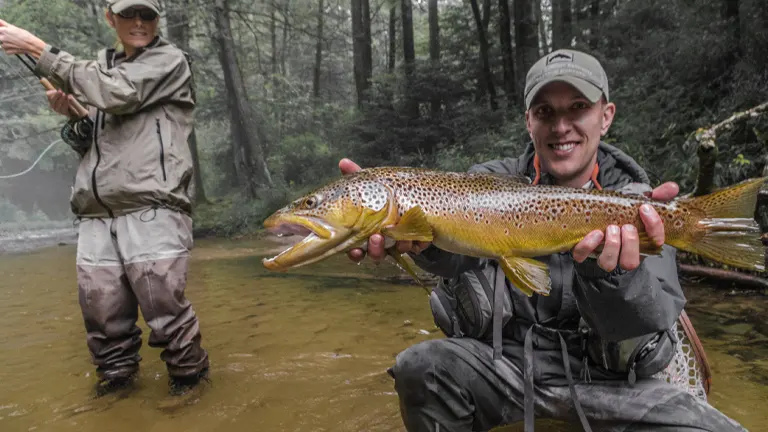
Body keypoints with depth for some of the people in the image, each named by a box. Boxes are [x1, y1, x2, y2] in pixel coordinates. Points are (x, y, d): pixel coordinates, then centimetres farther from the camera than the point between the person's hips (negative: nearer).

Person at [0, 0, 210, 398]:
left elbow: (117, 93, -13)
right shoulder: (100, 66, 23)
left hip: (152, 209, -5)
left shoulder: (169, 60, 5)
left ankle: (189, 374, 13)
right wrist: (72, 118, 2)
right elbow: (90, 144, 24)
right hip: (96, 214, 6)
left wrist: (39, 50, -8)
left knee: (163, 304, -10)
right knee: (101, 310, 4)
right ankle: (116, 376, 27)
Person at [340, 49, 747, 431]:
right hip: (503, 359, 0)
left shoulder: (636, 204, -3)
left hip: (606, 376, 1)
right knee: (420, 366, -26)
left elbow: (655, 318, -17)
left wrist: (606, 270, -39)